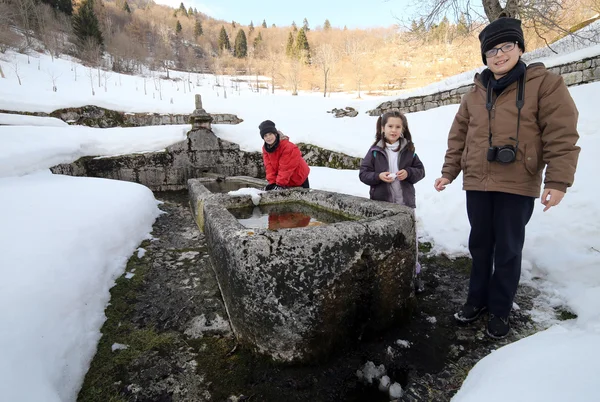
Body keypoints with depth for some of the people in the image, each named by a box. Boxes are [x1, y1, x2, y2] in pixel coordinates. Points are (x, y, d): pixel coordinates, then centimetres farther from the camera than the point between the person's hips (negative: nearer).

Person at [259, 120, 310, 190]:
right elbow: (269, 167, -12)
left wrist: (280, 183, -33)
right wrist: (272, 182, -23)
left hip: (299, 179, -5)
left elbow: (286, 168, -32)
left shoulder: (288, 147, -30)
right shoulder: (266, 148, -9)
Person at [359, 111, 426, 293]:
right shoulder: (375, 151, -2)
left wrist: (408, 173, -13)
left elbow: (420, 170, 7)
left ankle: (415, 273, 24)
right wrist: (378, 176, -19)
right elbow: (363, 173, -3)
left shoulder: (408, 150, 3)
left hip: (405, 202, 1)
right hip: (381, 203, -1)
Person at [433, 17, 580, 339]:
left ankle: (500, 310, 23)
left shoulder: (544, 84, -1)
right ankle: (478, 299, 30)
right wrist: (448, 172, 8)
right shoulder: (475, 94, 11)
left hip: (517, 186, -3)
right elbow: (458, 137, 13)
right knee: (479, 246, 13)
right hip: (477, 184, 4)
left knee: (508, 250, 5)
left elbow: (562, 135, -7)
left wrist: (557, 180, -15)